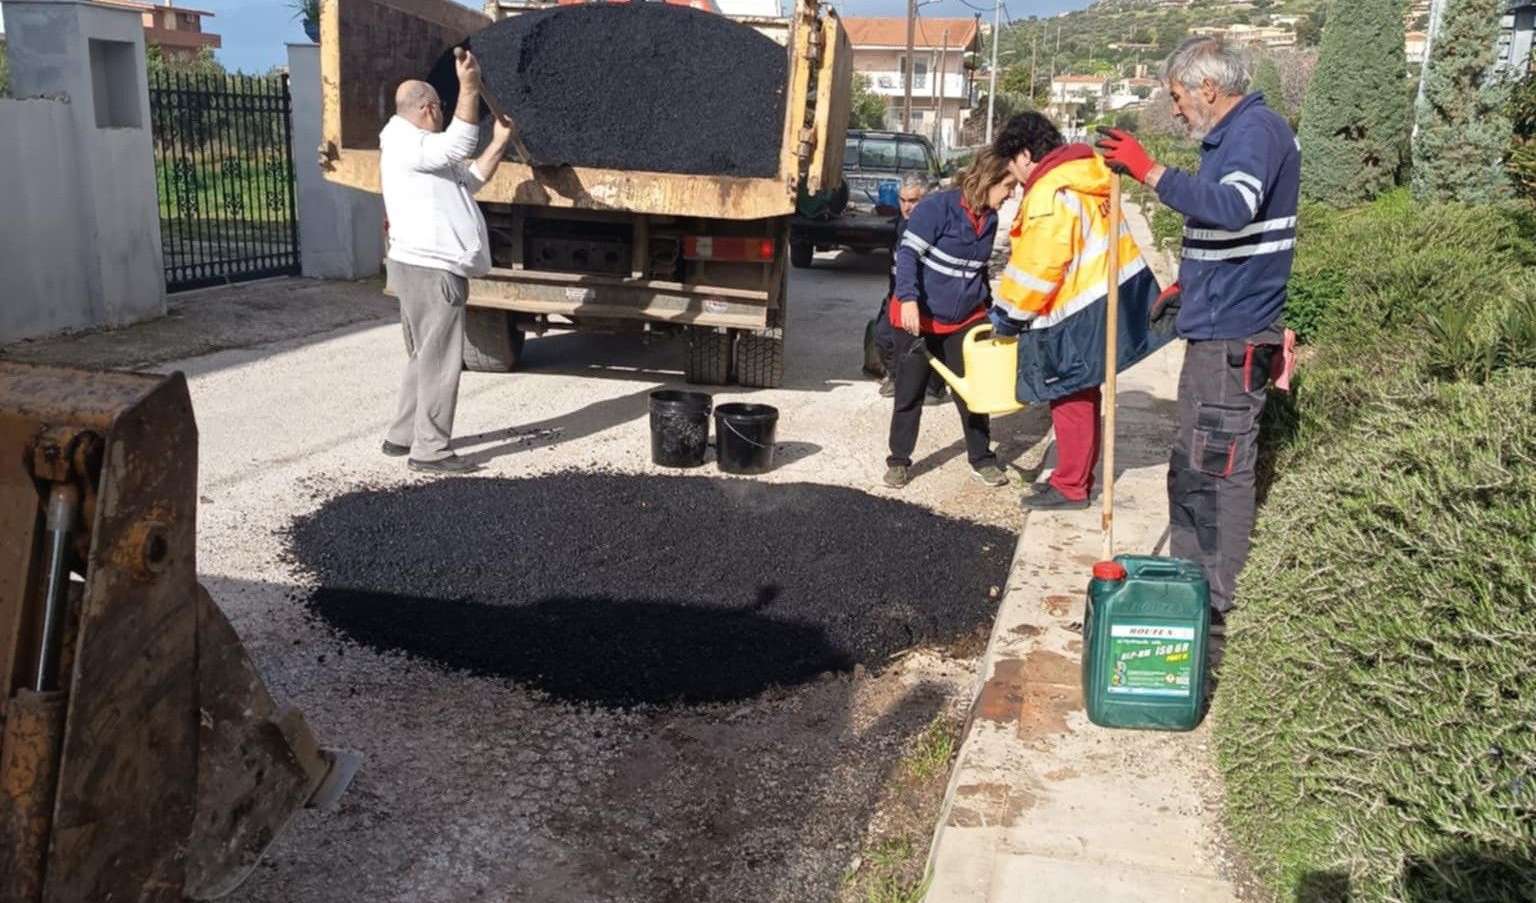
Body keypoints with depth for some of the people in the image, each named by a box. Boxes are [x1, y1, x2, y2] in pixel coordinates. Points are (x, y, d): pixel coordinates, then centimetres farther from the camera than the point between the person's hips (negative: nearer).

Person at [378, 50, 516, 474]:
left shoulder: (423, 151, 21)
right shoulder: (405, 146, -12)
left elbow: (469, 178, 24)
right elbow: (460, 144, -26)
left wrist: (499, 142, 18)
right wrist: (469, 87, -29)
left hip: (429, 267, 11)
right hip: (429, 269, -11)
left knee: (425, 358, 18)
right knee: (439, 361, -7)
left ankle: (402, 436, 26)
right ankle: (430, 450, -1)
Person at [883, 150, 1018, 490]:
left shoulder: (990, 219, 4)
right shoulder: (937, 207, -17)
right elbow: (908, 253, -21)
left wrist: (990, 308, 21)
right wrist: (908, 299, -32)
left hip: (966, 320, 6)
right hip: (918, 317, -5)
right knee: (909, 392, 5)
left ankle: (982, 458, 23)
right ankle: (899, 461, 17)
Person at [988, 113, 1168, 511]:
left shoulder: (1049, 195, -20)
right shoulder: (1085, 175, 11)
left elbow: (1036, 268, -22)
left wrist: (1007, 315, -9)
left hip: (1080, 313, -9)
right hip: (1108, 297, 9)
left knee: (1071, 399, 2)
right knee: (1081, 395, 18)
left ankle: (1070, 487, 12)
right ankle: (1078, 476, 29)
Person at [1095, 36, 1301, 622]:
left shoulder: (1256, 131, -15)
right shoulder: (1231, 135, 18)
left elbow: (1234, 208, -35)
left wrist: (1151, 172, -35)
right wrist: (1188, 286, 32)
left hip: (1233, 335, -11)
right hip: (1216, 328, 11)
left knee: (1221, 468, -5)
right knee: (1191, 467, 17)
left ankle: (1211, 601, 4)